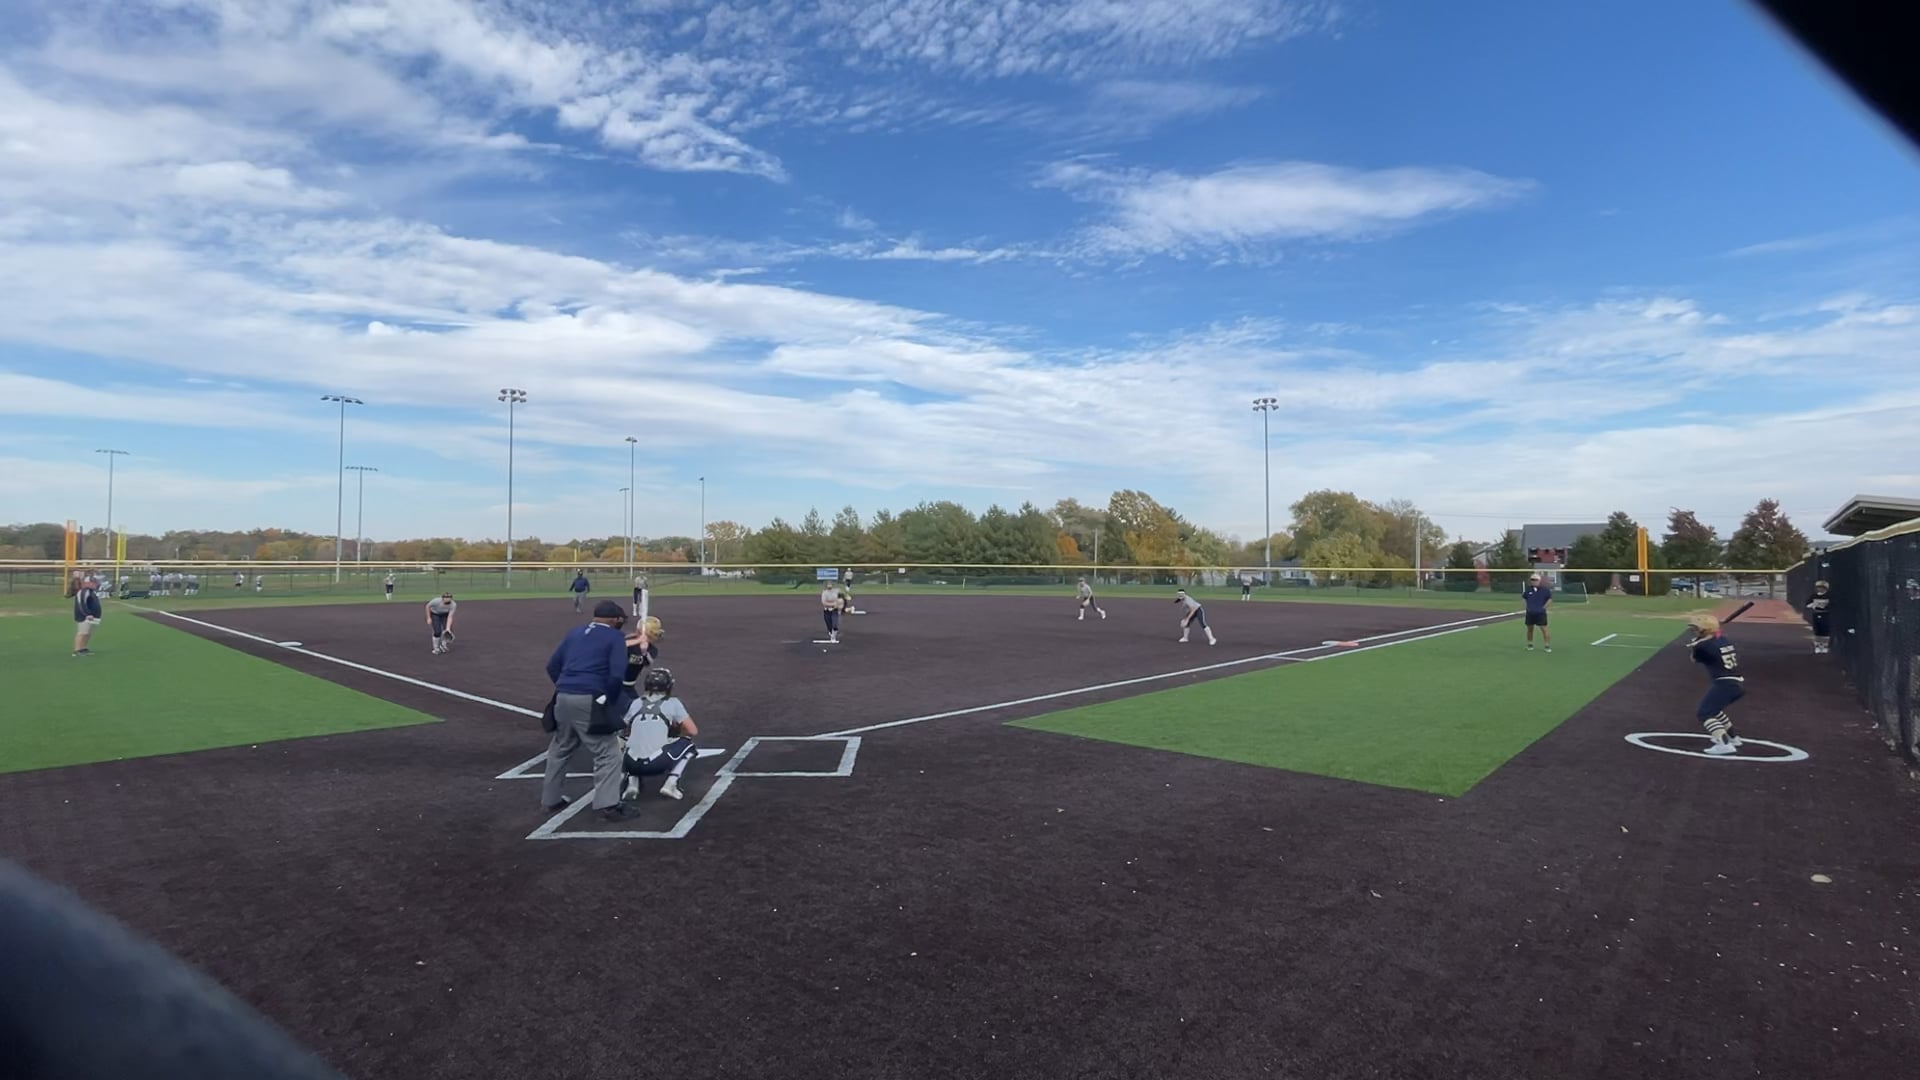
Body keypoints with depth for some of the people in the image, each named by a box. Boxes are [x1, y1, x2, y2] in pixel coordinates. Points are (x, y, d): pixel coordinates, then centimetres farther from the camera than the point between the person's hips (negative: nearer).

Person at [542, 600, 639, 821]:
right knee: (608, 753, 0)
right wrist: (609, 699, 4)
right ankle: (607, 805, -7)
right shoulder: (615, 637, 1)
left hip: (563, 698, 7)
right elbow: (616, 675, -10)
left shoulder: (574, 633, 19)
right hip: (589, 701, -6)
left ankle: (550, 799, 34)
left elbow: (552, 665, 17)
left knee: (560, 749, 24)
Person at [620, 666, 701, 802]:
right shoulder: (672, 703, 7)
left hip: (633, 764, 3)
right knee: (687, 745, 22)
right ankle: (670, 783, 6)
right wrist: (676, 730, 28)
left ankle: (632, 782, 11)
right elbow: (693, 731, 7)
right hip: (656, 763, -3)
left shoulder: (635, 703, 13)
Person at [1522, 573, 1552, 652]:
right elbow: (1523, 598, 19)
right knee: (1529, 628, 10)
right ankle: (1530, 644, 23)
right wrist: (1526, 605, 7)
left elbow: (1550, 599, 1)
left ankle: (1548, 645, -2)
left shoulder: (1545, 590, -5)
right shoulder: (1528, 589, 4)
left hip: (1540, 613, -3)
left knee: (1544, 628, -8)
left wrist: (1544, 607, -7)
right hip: (1530, 613, 3)